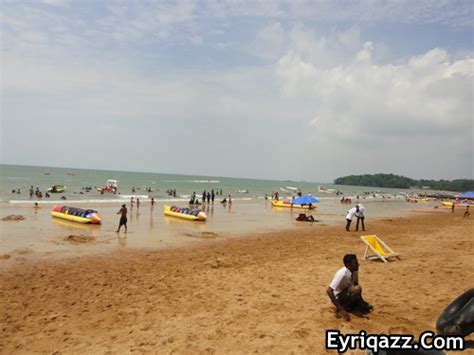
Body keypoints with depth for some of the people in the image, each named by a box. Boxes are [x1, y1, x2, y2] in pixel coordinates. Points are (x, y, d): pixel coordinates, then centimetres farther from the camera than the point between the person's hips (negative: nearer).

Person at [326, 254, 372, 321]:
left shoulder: (354, 271, -7)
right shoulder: (342, 274, -29)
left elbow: (356, 285, 10)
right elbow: (328, 290, -33)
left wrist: (362, 302, 3)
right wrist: (340, 308, -32)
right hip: (338, 297, -7)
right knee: (357, 289, -31)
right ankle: (340, 310, -15)